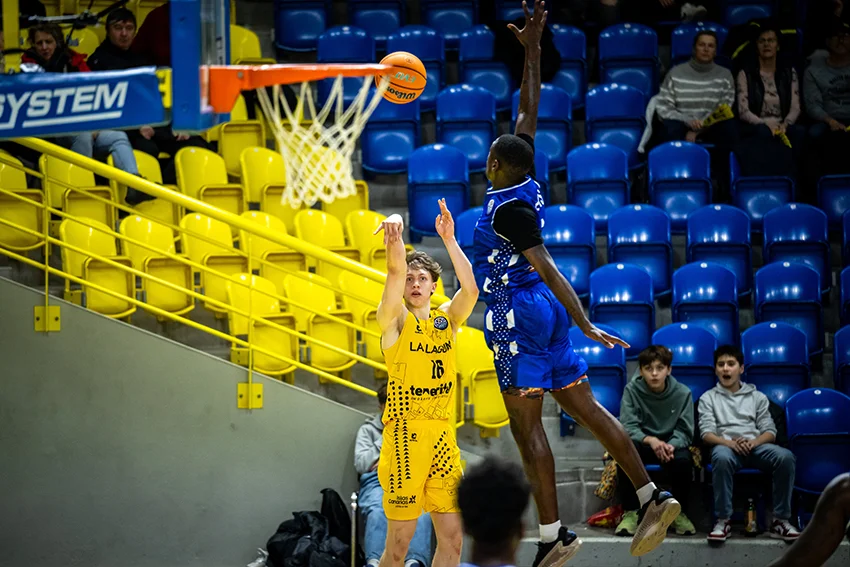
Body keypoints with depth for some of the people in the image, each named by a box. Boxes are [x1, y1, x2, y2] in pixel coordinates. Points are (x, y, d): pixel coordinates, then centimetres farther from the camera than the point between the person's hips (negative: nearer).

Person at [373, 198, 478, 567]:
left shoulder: (447, 320, 12)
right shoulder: (395, 320, 1)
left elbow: (470, 289, -6)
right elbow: (395, 272, -16)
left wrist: (449, 240, -14)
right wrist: (395, 232, -33)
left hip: (443, 436, 5)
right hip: (406, 434, -5)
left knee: (452, 537, 4)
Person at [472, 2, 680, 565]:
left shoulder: (508, 209, -16)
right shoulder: (527, 182, 6)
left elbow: (547, 269, -23)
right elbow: (529, 110, 16)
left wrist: (586, 324, -28)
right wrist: (533, 49, 14)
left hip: (517, 317, -9)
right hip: (546, 314, 9)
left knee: (527, 426, -6)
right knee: (586, 407, 7)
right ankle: (652, 496, -1)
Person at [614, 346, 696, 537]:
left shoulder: (682, 393, -8)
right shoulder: (632, 390, -10)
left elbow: (685, 433, -8)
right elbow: (628, 428, -16)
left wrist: (670, 446, -31)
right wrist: (651, 441, -36)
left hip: (672, 444, 0)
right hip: (642, 443, 0)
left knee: (683, 460, -34)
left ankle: (679, 513, -9)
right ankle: (630, 513, -22)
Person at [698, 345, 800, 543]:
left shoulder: (757, 397, 23)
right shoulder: (708, 398, 17)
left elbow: (770, 432, 12)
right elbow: (707, 434, 4)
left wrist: (753, 442, -12)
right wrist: (731, 443, -17)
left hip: (755, 445, 2)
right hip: (726, 445, -2)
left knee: (785, 457, -31)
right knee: (721, 457, -41)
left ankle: (781, 521, -27)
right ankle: (723, 521, -35)